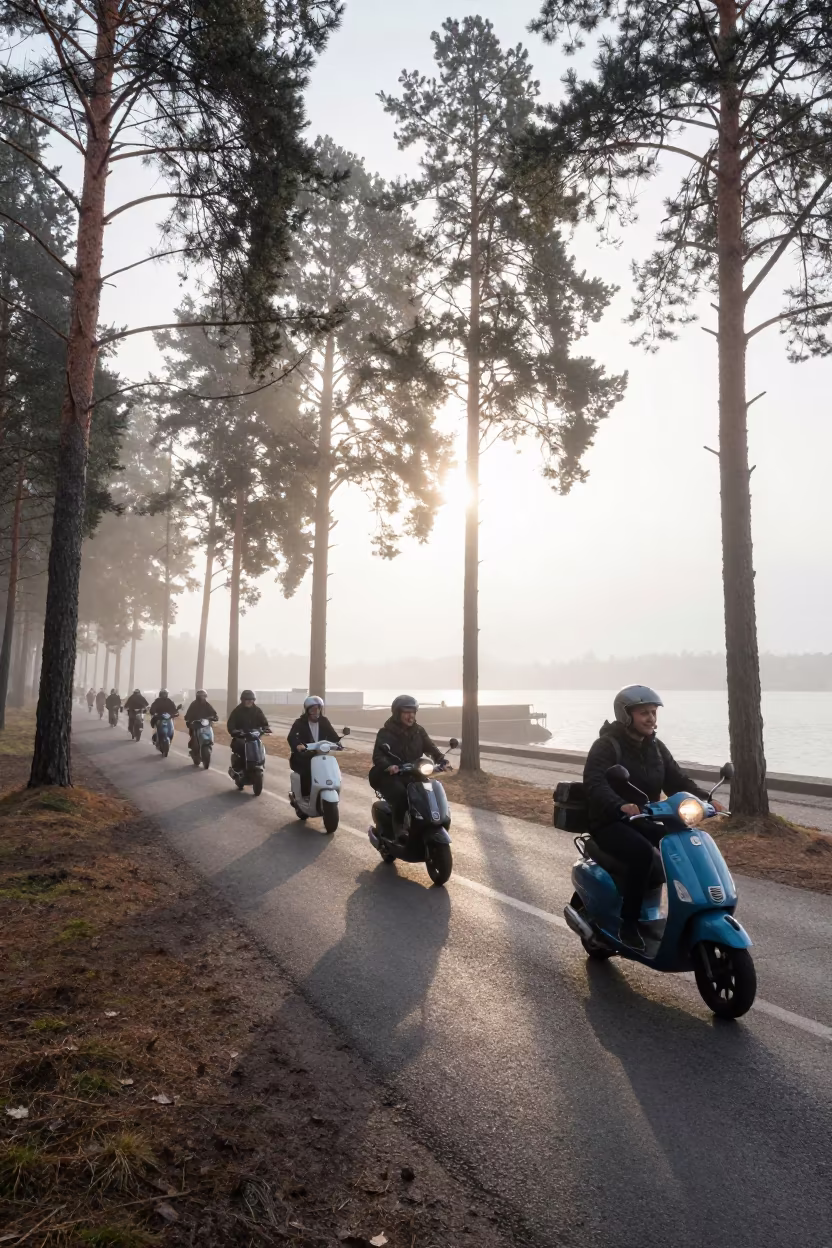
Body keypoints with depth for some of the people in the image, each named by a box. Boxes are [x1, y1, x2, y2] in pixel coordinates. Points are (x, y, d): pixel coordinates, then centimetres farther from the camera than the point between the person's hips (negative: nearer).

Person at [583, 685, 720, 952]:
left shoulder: (655, 746, 11)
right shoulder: (606, 746, -12)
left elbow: (677, 780, 4)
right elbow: (595, 784, -28)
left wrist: (704, 799, -15)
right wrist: (620, 806, -47)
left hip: (645, 820, 7)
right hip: (611, 822, -7)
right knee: (643, 853, -33)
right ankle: (628, 925, -21)